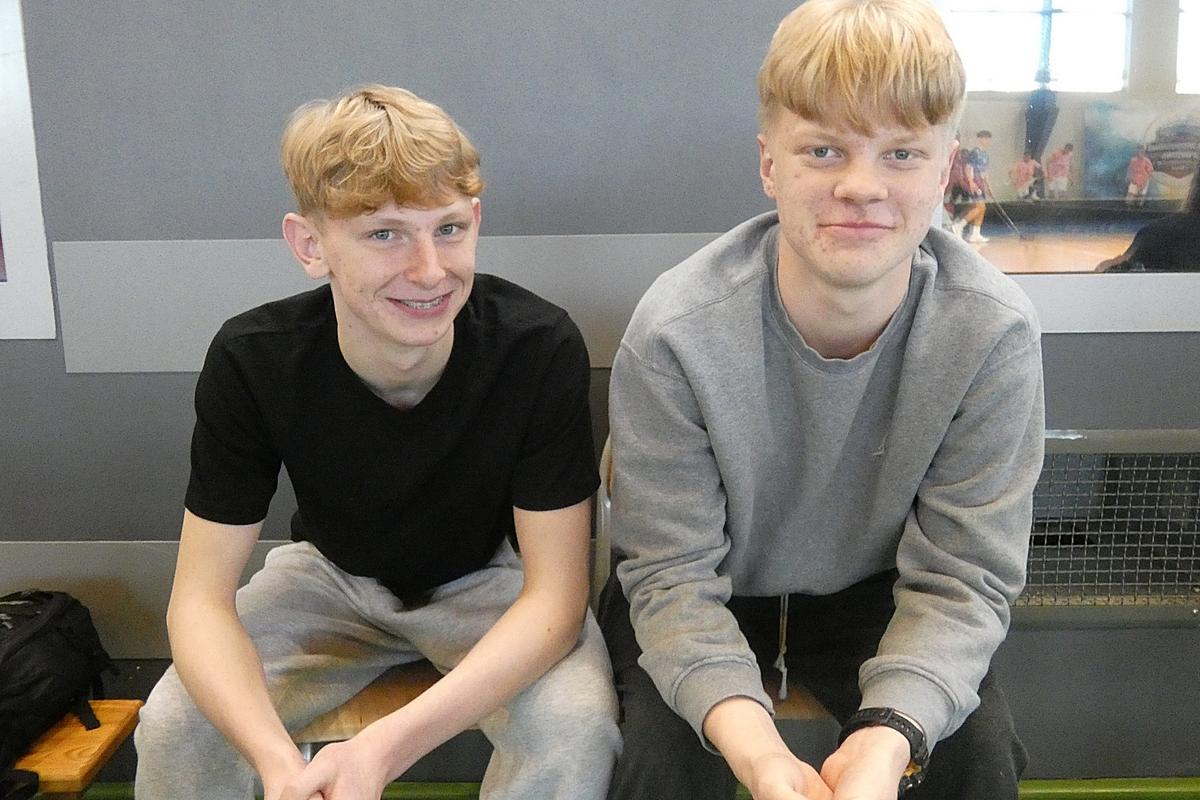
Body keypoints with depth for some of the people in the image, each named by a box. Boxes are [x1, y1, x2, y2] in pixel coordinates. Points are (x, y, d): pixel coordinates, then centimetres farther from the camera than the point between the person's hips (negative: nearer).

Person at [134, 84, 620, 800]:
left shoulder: (541, 347, -29)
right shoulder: (252, 361, -23)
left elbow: (556, 594, -27)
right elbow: (201, 598, -20)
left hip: (489, 576, -1)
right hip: (332, 572, 2)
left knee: (576, 733, -29)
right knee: (175, 729, -20)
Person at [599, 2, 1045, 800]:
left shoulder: (994, 333, -21)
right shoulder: (676, 333, -27)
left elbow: (961, 577, -18)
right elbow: (671, 576, -22)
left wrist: (889, 733, -36)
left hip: (872, 594, 2)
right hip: (710, 595, -1)